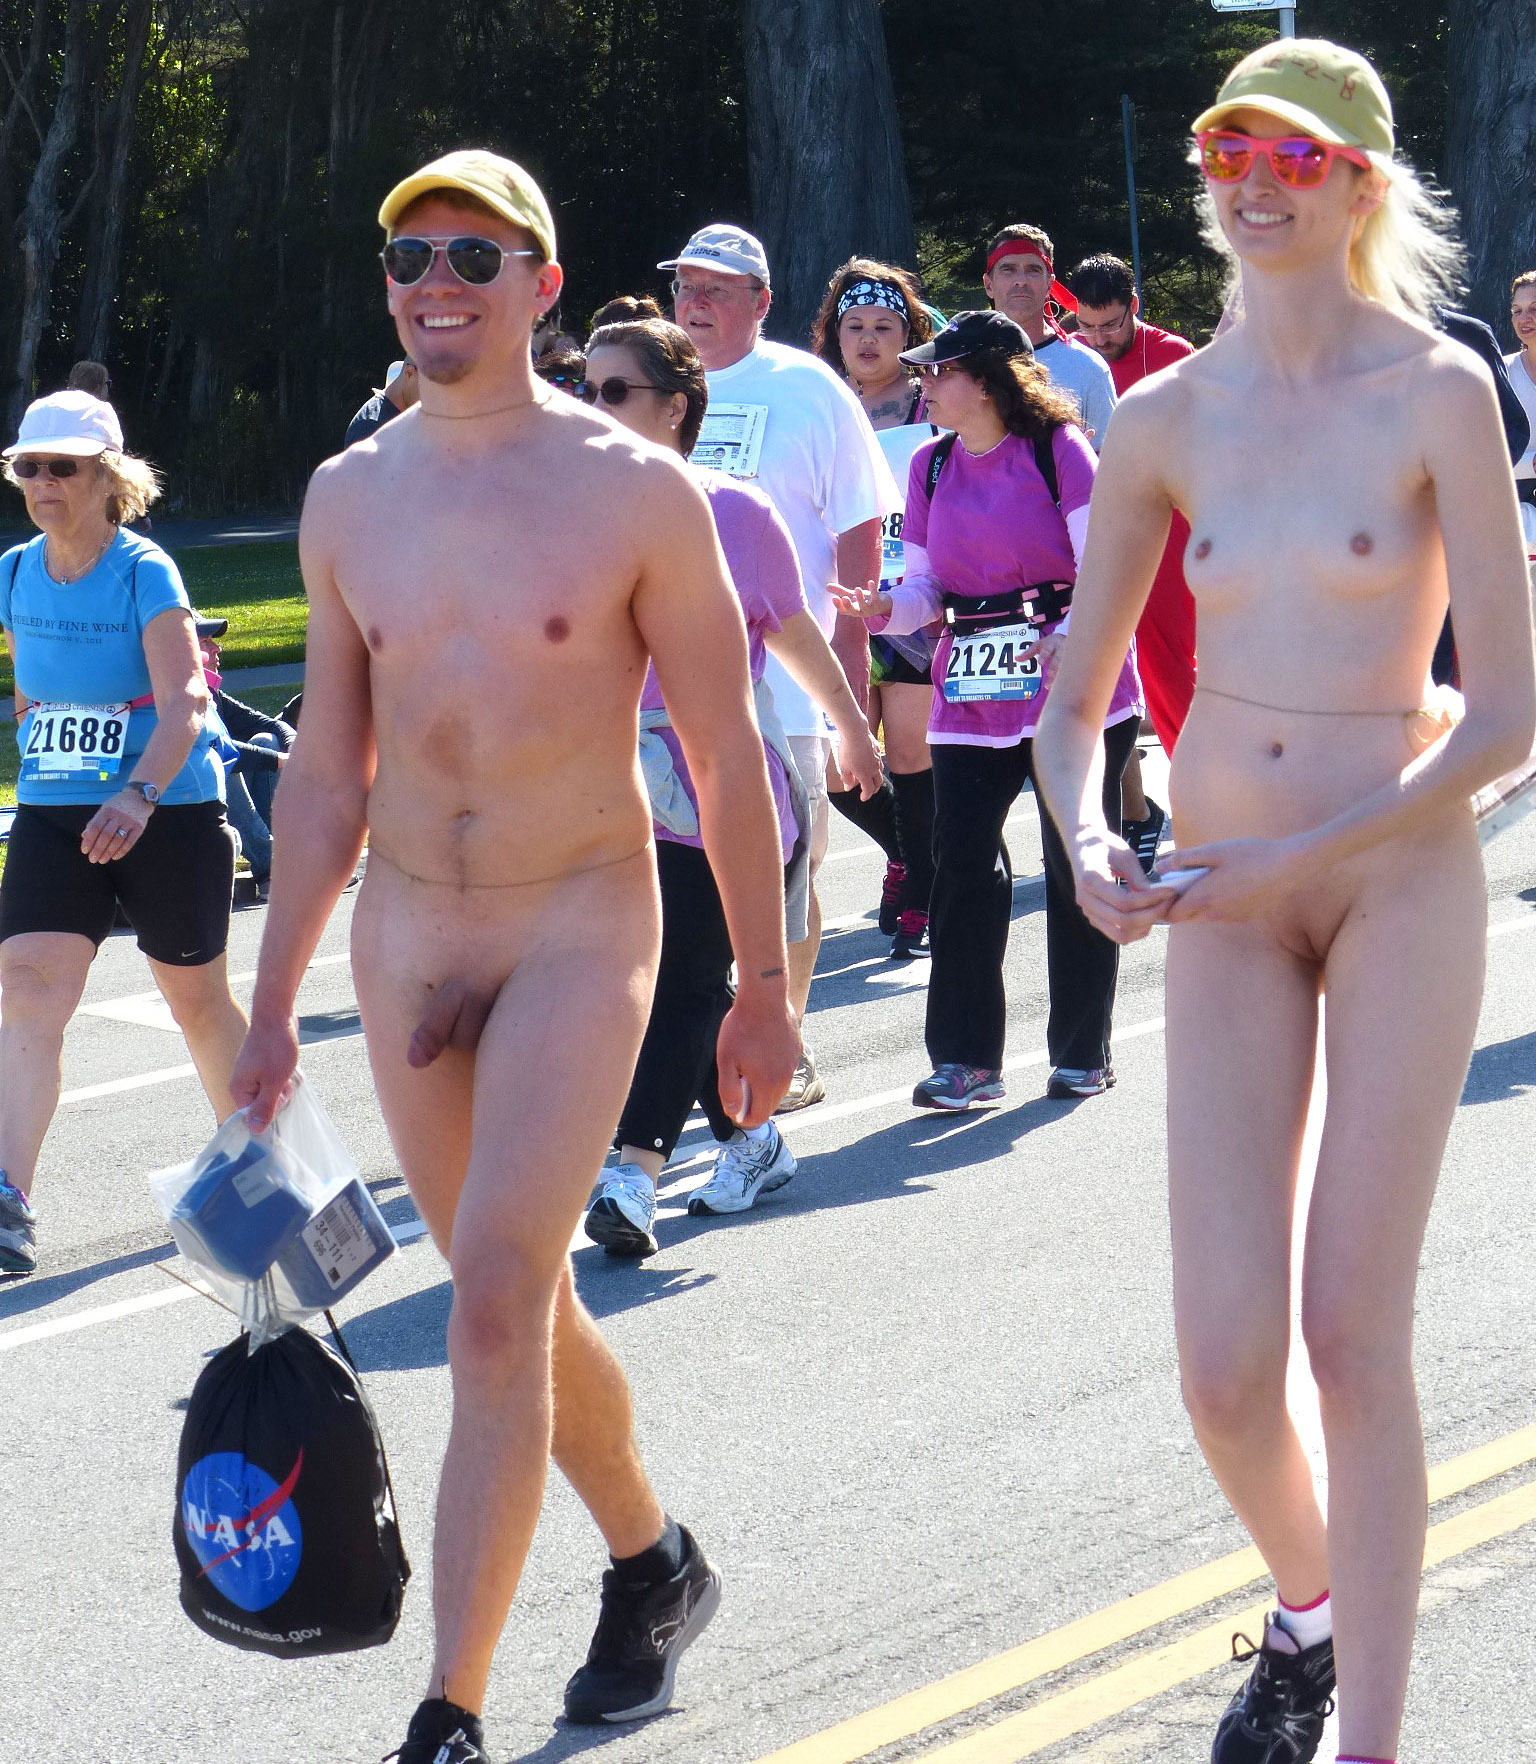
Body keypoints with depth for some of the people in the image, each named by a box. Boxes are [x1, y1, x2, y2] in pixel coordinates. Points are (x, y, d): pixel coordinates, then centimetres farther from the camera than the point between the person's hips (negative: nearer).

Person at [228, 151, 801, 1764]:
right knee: (520, 1307, 15)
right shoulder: (349, 498, 4)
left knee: (493, 1307, -16)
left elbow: (724, 755, -2)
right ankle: (651, 1565, 39)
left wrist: (763, 988, 0)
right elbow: (327, 767, 11)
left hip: (580, 927, -5)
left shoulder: (636, 492, -8)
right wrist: (272, 1008, 10)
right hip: (404, 936, 5)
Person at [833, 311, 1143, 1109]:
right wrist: (886, 609, -10)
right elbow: (926, 585, 12)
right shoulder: (932, 467, 11)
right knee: (961, 862, -5)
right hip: (972, 691, 4)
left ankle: (1082, 1052, 13)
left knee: (1075, 865, 2)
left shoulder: (1058, 449, -5)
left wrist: (1072, 638, -24)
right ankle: (965, 1057, 0)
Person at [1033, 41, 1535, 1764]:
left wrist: (1313, 849, -16)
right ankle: (1308, 1608, 29)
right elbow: (1071, 699, 9)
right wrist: (1087, 837, -11)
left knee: (1355, 1339, -4)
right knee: (1225, 1366, -3)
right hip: (1220, 897, 3)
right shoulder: (1164, 422, 3)